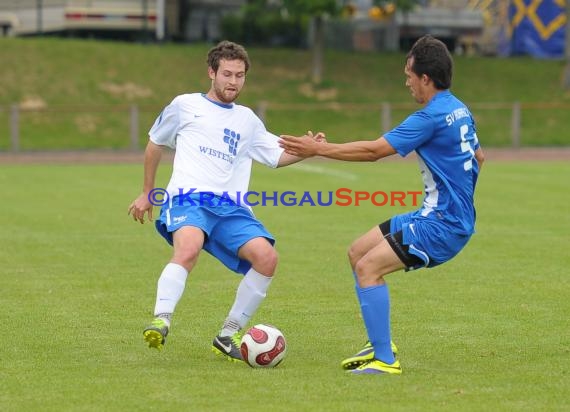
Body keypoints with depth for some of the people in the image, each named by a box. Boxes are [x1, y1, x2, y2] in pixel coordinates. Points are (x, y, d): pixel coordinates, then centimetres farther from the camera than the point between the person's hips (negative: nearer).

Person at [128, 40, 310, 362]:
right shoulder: (185, 106, 15)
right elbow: (155, 144, 25)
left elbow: (279, 155, 25)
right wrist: (147, 194, 29)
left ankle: (229, 336, -8)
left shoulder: (247, 119, 25)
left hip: (231, 208, 4)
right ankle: (161, 322, -43)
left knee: (267, 257, -20)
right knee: (189, 249, -38)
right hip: (188, 197, -4)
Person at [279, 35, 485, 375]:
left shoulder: (432, 117, -19)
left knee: (368, 268, -17)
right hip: (435, 215, 10)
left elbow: (374, 150, -17)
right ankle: (381, 343, 18)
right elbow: (478, 156, 25)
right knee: (358, 252, 13)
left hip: (442, 225, -10)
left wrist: (318, 149, -11)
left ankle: (385, 360, -17)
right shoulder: (459, 110, 10)